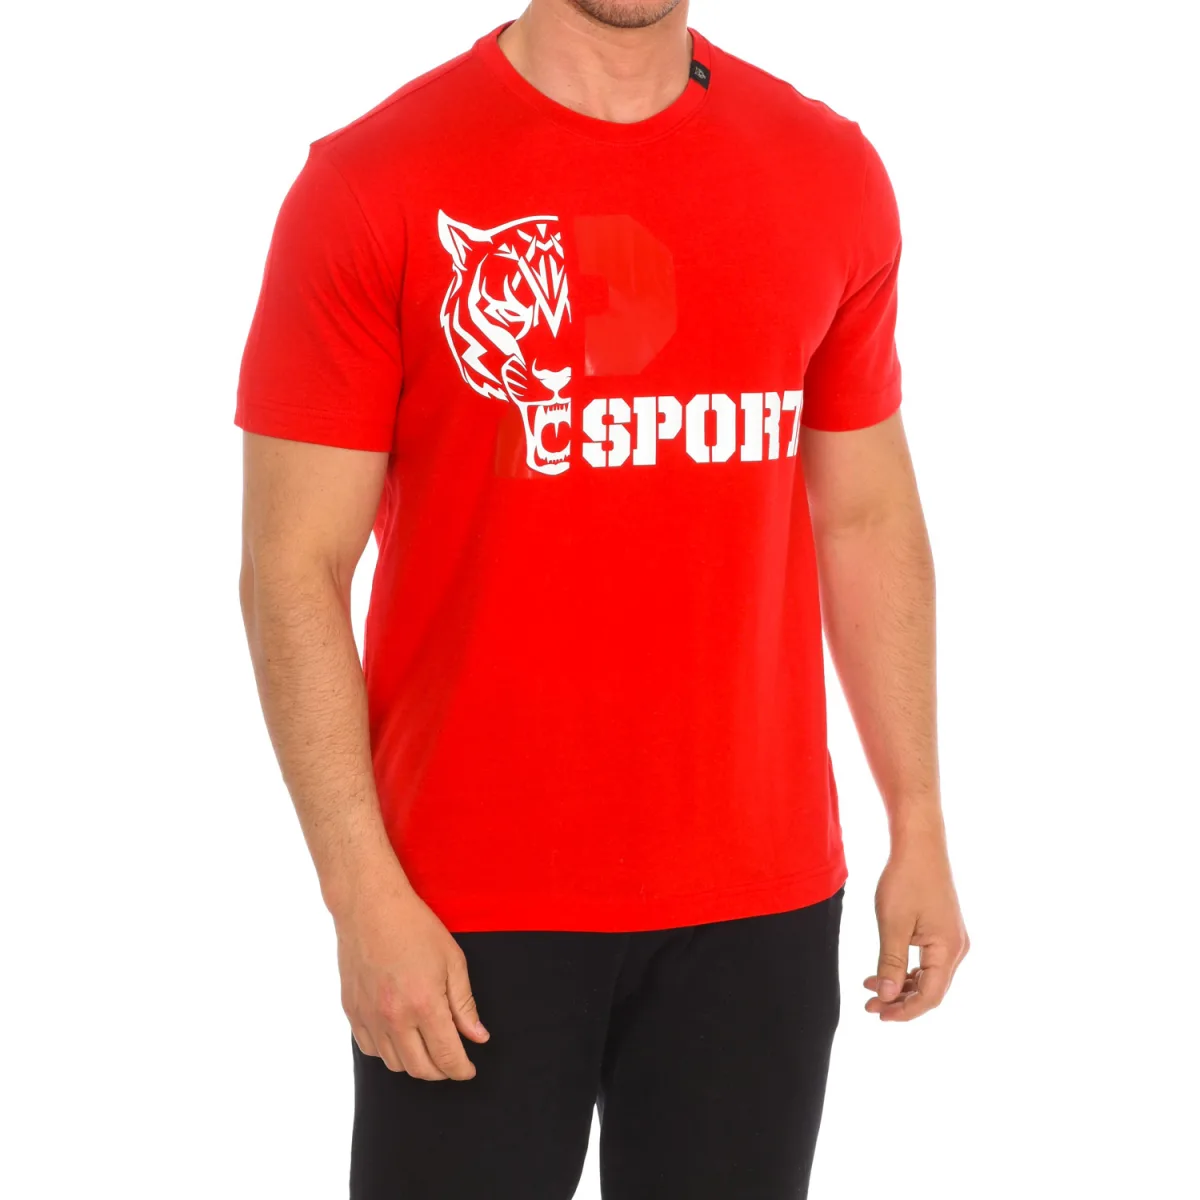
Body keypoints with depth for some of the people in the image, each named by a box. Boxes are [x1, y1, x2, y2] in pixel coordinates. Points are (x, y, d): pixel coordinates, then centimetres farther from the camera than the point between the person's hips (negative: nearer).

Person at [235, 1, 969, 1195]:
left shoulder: (830, 176, 5)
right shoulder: (373, 185, -7)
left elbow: (868, 520, 12)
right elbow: (291, 569, -8)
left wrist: (919, 827, 10)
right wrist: (364, 896, -13)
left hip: (761, 901, 4)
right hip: (469, 916, -3)